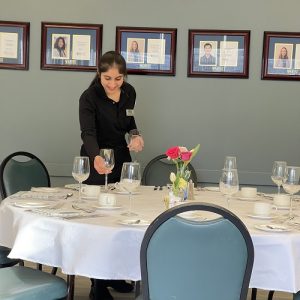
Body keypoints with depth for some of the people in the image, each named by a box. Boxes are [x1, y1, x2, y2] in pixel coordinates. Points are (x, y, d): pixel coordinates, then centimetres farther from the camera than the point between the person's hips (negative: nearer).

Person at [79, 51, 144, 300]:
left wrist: (136, 135, -8)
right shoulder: (89, 98, -21)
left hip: (122, 159, 6)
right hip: (97, 162, -6)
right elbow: (88, 133, -35)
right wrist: (96, 158, -54)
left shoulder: (129, 92, -4)